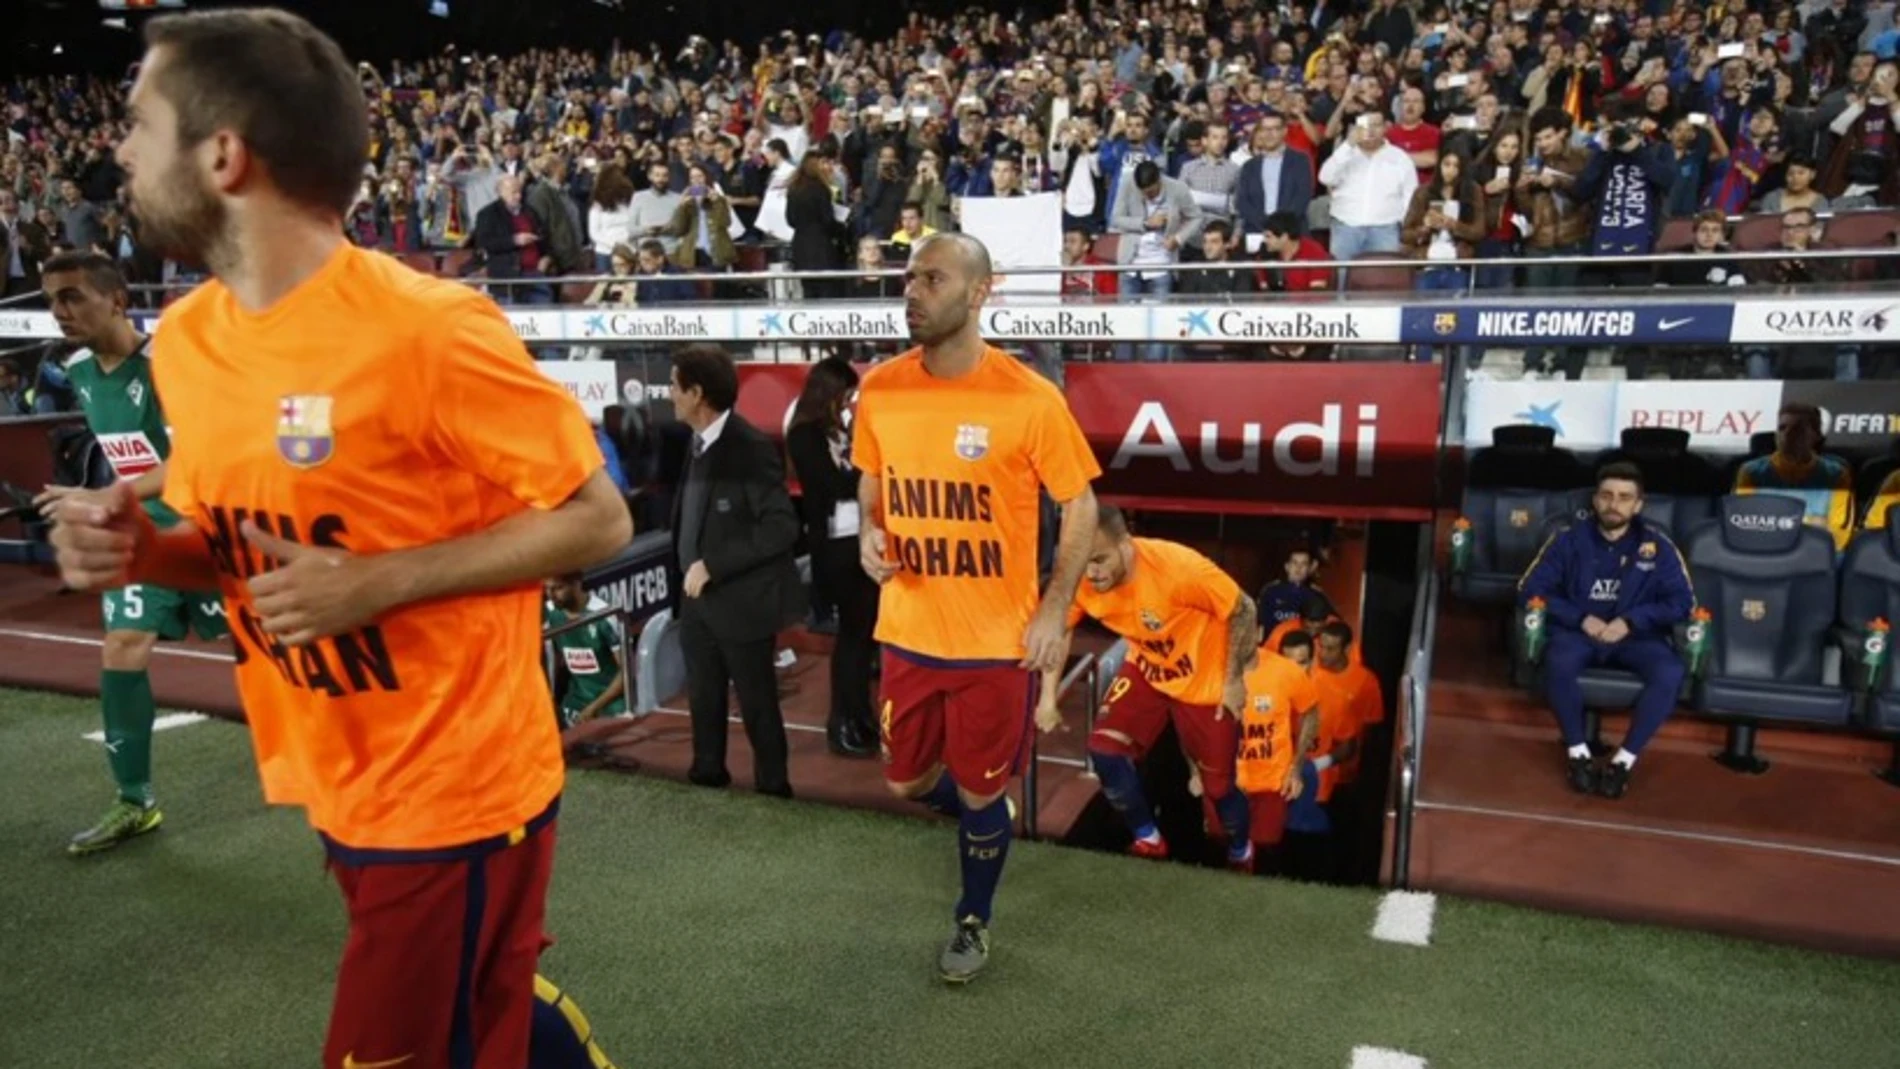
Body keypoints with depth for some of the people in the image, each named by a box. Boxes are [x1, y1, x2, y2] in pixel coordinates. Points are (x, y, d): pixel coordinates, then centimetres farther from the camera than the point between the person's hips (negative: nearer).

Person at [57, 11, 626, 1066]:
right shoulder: (183, 340, 3)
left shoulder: (426, 328, -22)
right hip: (341, 791, 7)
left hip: (454, 791, -7)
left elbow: (596, 518, -18)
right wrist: (140, 549, -6)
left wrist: (376, 583, -23)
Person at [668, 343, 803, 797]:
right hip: (698, 597, 8)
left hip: (740, 599, -7)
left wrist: (713, 566, -23)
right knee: (703, 696, 18)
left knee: (756, 700, 7)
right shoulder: (698, 442, 7)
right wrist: (689, 567, 3)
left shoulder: (750, 446, -18)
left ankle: (772, 786, 24)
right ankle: (707, 775, 36)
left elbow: (781, 527, -23)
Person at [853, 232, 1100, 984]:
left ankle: (974, 923, 37)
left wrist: (1053, 611, -10)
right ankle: (984, 817, 52)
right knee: (907, 781, 17)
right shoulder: (879, 390, -3)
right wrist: (869, 533, -7)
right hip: (909, 630, 4)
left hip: (996, 637, -4)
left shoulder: (1029, 398, -16)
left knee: (981, 792, 10)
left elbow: (1079, 505, -6)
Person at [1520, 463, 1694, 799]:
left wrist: (1630, 622, -16)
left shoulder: (1657, 545, 0)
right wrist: (1581, 618, -16)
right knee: (1559, 663, -36)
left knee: (1670, 672, -30)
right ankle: (1578, 752, -16)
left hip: (1634, 636, 1)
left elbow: (1681, 601, -1)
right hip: (1578, 631, -1)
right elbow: (1530, 591, -3)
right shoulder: (1569, 539, -2)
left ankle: (1625, 760, -17)